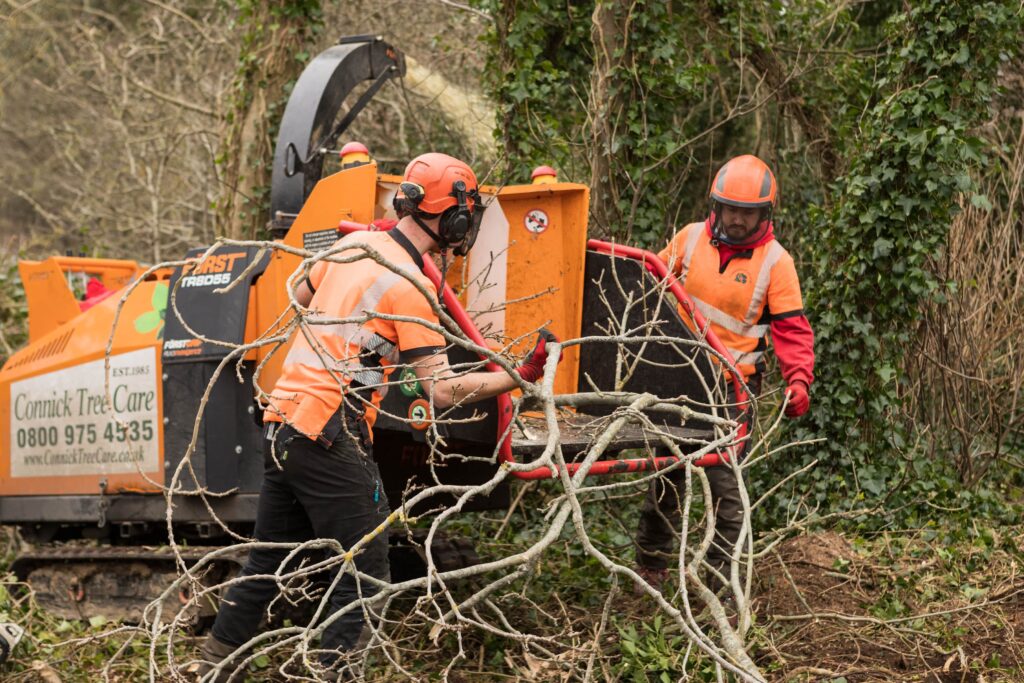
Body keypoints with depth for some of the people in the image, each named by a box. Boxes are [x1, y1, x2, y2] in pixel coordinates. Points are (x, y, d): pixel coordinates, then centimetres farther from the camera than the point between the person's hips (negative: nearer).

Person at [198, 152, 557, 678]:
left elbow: (300, 298, 27)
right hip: (332, 438, -8)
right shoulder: (410, 286, -13)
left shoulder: (352, 244, 9)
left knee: (269, 561, 19)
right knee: (363, 577, 0)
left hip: (282, 420, 8)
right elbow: (442, 390, -14)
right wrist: (521, 377, -10)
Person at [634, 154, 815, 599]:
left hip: (733, 384, -3)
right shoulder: (690, 238, 2)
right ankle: (651, 566, 29)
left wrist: (799, 378, -19)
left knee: (723, 478, -8)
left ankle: (722, 574, 0)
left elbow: (791, 328, -6)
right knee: (665, 471, 13)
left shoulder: (774, 261, -6)